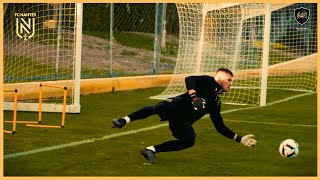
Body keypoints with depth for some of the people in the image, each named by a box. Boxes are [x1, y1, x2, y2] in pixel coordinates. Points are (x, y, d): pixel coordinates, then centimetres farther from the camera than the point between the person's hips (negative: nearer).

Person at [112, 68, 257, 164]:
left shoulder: (216, 102, 26)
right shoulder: (209, 82, 6)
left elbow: (220, 127, 29)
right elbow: (189, 79, -12)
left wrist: (240, 139, 26)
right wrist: (193, 95, -29)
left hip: (182, 122, 7)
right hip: (177, 106, -7)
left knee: (190, 140, -22)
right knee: (157, 108, -37)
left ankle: (151, 150, -14)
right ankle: (124, 120, -32)